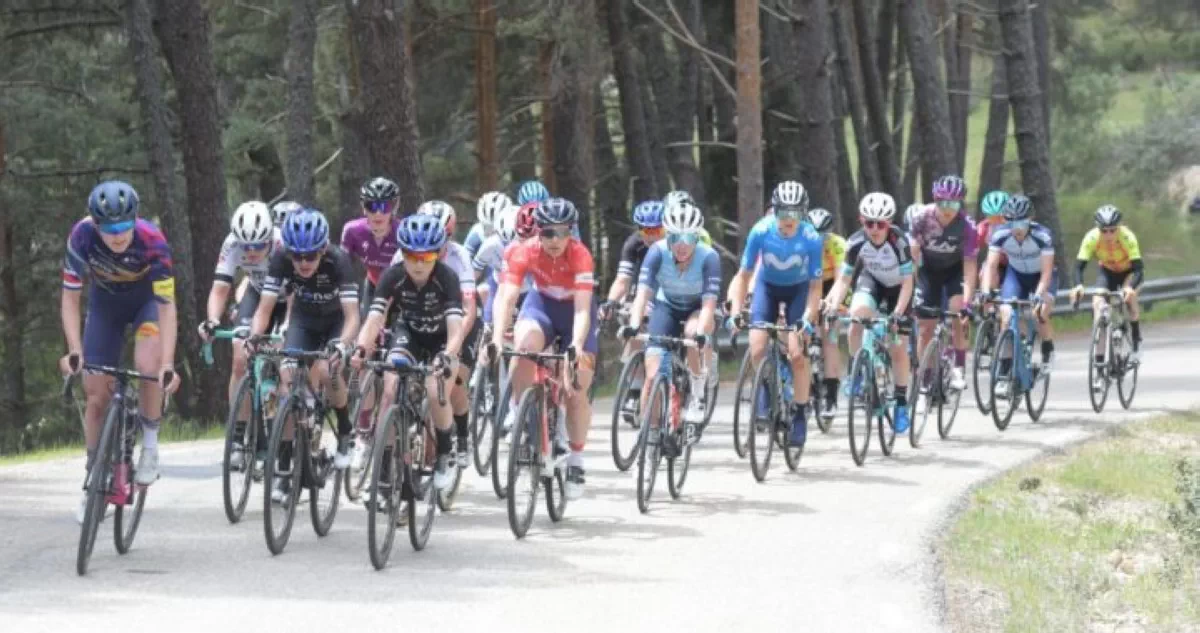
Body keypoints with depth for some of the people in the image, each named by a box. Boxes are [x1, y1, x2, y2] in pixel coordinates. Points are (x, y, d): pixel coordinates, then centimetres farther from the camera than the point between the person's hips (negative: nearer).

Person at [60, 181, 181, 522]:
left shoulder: (152, 241, -35)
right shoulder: (82, 237, -31)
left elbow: (166, 306, -32)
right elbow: (70, 298, -22)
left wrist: (167, 365, -39)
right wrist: (74, 351, -33)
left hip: (148, 300, -2)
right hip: (106, 302, 2)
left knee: (148, 366, -30)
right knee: (97, 395, -1)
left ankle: (150, 443, -6)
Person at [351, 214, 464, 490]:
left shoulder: (446, 278, -31)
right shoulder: (393, 276, -26)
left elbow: (455, 328, -40)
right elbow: (374, 319, -33)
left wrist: (447, 356, -60)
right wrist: (360, 349, -53)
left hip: (440, 338, -2)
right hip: (408, 332, 2)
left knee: (436, 392, -23)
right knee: (391, 389, -21)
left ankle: (445, 456, 3)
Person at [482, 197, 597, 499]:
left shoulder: (580, 256, -31)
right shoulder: (524, 252, -26)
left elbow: (582, 307, -38)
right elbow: (507, 296, -33)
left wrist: (577, 346, -54)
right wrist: (497, 338, -48)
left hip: (575, 310, -1)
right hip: (542, 304, 1)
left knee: (576, 392, -6)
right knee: (526, 344, -33)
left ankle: (576, 461, 11)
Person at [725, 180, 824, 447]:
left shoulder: (811, 238, -29)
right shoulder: (761, 232, -28)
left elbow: (815, 285, -22)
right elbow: (743, 275, -19)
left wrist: (807, 318, -35)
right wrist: (735, 312, -29)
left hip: (799, 289, -1)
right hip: (768, 285, 1)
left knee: (798, 354, -14)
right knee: (757, 350, -15)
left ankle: (800, 414, 1)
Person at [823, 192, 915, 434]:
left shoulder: (899, 241, -32)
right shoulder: (856, 242, -25)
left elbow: (907, 282, -28)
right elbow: (844, 279, -19)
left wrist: (897, 313, -40)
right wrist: (834, 304, -36)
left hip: (897, 289, -2)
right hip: (870, 281, 2)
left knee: (898, 348, -4)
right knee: (858, 314, -32)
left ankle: (901, 403, 12)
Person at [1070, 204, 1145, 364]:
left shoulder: (1127, 237, -36)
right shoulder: (1091, 238, -31)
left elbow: (1139, 269, -41)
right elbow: (1079, 266, -33)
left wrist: (1131, 287, -60)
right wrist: (1078, 285, -54)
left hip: (1128, 271, -1)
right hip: (1107, 271, 1)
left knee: (1129, 295, -29)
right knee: (1097, 303, -23)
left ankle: (1137, 340, -5)